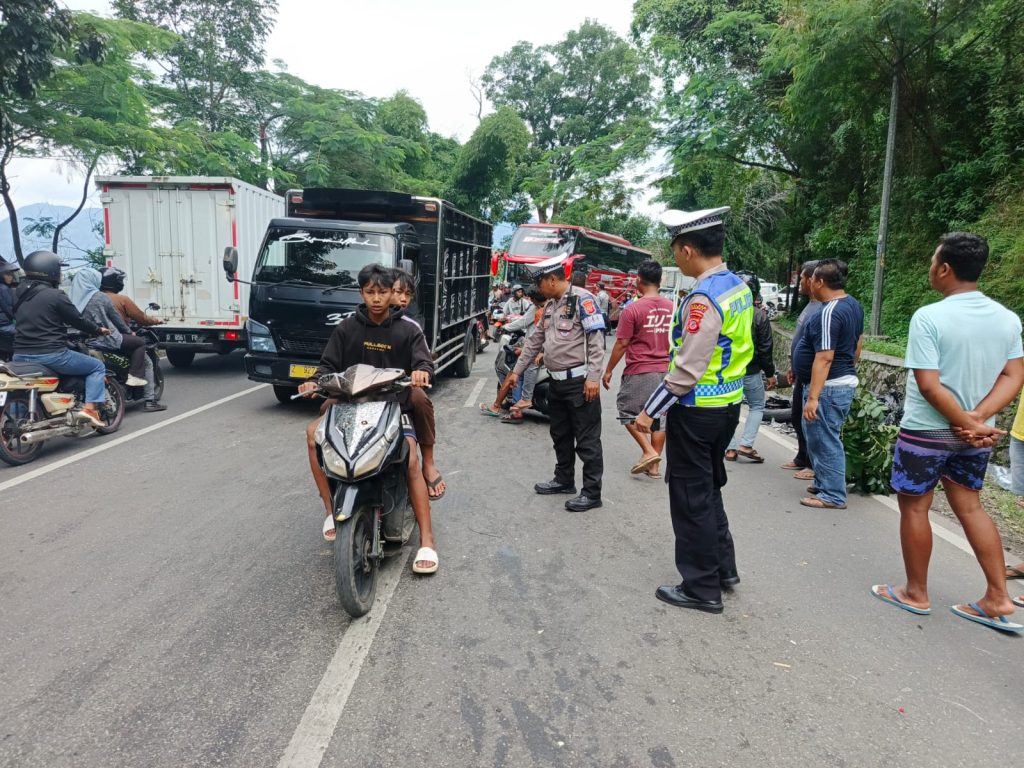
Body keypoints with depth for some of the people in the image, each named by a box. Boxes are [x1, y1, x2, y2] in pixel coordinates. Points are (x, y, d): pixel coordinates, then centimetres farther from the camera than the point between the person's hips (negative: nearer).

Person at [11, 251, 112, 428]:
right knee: (97, 367, 8)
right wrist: (99, 329, 12)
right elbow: (77, 320, -5)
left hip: (20, 356, 7)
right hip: (51, 355, -7)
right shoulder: (55, 295, -11)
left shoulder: (19, 293, 10)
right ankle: (90, 408, -7)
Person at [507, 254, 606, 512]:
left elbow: (596, 340, -18)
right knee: (560, 434, 18)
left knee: (586, 439, -2)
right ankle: (564, 480, 33)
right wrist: (517, 370, 22)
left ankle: (592, 492, 6)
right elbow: (536, 341, 22)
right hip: (556, 382, 9)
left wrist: (593, 377, -22)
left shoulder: (582, 299, -12)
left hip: (579, 382, -9)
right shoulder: (550, 305, 15)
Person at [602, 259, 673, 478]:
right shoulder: (672, 308, 4)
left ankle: (649, 451, -3)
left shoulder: (633, 309, -13)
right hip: (665, 371, 6)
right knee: (659, 415, 10)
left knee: (627, 411, 9)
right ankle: (654, 466, 15)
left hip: (639, 372, -5)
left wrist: (608, 370, -1)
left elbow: (622, 344, -11)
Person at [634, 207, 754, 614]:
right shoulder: (739, 287, 6)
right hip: (728, 405, 9)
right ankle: (723, 567, 36)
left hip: (696, 412, -9)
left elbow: (686, 371, -24)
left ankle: (702, 588, 17)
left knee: (691, 498, 5)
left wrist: (650, 412, -17)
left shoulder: (703, 299, -23)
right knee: (709, 489, 23)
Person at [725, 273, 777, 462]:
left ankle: (731, 448, 10)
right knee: (757, 406, 15)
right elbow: (766, 348, -8)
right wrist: (770, 373, 2)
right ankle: (746, 444, 3)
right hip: (751, 370, -2)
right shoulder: (760, 315, -11)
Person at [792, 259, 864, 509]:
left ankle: (833, 496, 7)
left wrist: (812, 397, -26)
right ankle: (824, 483, 32)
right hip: (846, 382, 10)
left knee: (825, 441, -1)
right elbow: (859, 342, 20)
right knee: (821, 438, 20)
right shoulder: (854, 305, 9)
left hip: (829, 386, -10)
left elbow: (824, 358, -26)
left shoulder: (829, 313, -22)